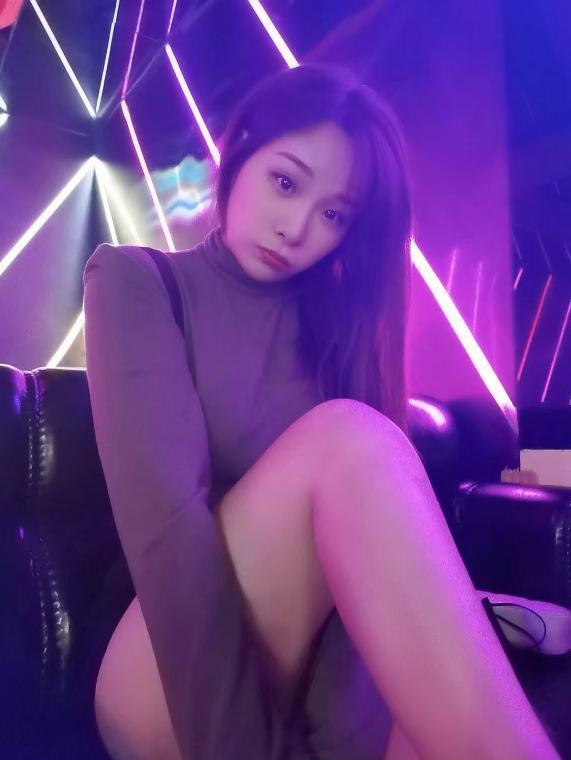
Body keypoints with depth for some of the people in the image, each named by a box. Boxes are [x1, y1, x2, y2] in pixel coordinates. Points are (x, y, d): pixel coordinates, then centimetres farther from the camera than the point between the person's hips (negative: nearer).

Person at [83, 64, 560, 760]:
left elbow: (376, 552, -6)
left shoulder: (336, 319, 7)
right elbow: (163, 511, -20)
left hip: (306, 673, 2)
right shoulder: (135, 283, -3)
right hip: (165, 692, -1)